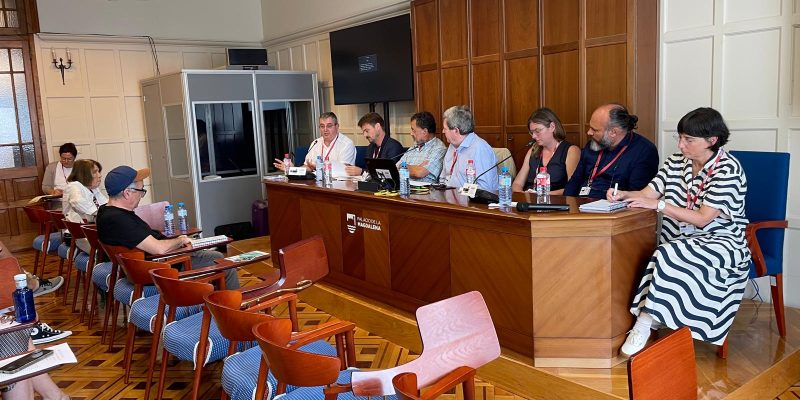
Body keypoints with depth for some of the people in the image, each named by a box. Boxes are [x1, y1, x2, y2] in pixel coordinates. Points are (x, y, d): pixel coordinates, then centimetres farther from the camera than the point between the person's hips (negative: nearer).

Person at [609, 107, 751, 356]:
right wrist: (623, 195, -16)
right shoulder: (676, 162, 8)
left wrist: (658, 205, -21)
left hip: (721, 242, -5)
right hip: (681, 243, 5)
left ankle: (646, 320, -24)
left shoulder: (728, 169, -10)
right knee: (666, 258, -29)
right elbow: (648, 194, 5)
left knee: (670, 256, -32)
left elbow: (702, 218, -17)